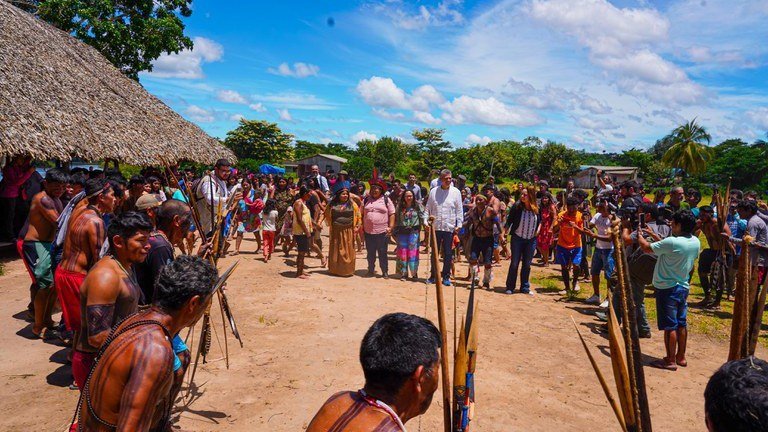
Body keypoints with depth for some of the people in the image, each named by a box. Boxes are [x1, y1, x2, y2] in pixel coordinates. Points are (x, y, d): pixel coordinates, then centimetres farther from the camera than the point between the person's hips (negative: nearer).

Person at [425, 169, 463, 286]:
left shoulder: (456, 192, 1)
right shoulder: (433, 191, 5)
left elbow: (459, 210, 2)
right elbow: (428, 208, 9)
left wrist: (459, 225, -5)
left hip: (450, 227, -1)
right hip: (435, 227, 2)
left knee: (448, 254, 3)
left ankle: (446, 276, 14)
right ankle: (433, 275, 21)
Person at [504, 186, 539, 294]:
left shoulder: (537, 209, -6)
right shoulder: (517, 206, -12)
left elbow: (540, 220, 14)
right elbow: (509, 221, -5)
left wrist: (538, 229, 0)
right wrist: (505, 233, -9)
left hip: (531, 240, 2)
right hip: (517, 238, -2)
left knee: (527, 264, 9)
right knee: (514, 263, 1)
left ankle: (525, 287, 20)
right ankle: (510, 287, 11)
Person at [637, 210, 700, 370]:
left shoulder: (672, 242, -23)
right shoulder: (696, 242, 1)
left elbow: (648, 248, -14)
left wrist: (639, 235, 5)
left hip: (668, 289, -8)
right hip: (683, 286, 8)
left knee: (670, 326, 0)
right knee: (681, 324, 16)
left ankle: (670, 360, 8)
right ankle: (681, 357, 26)